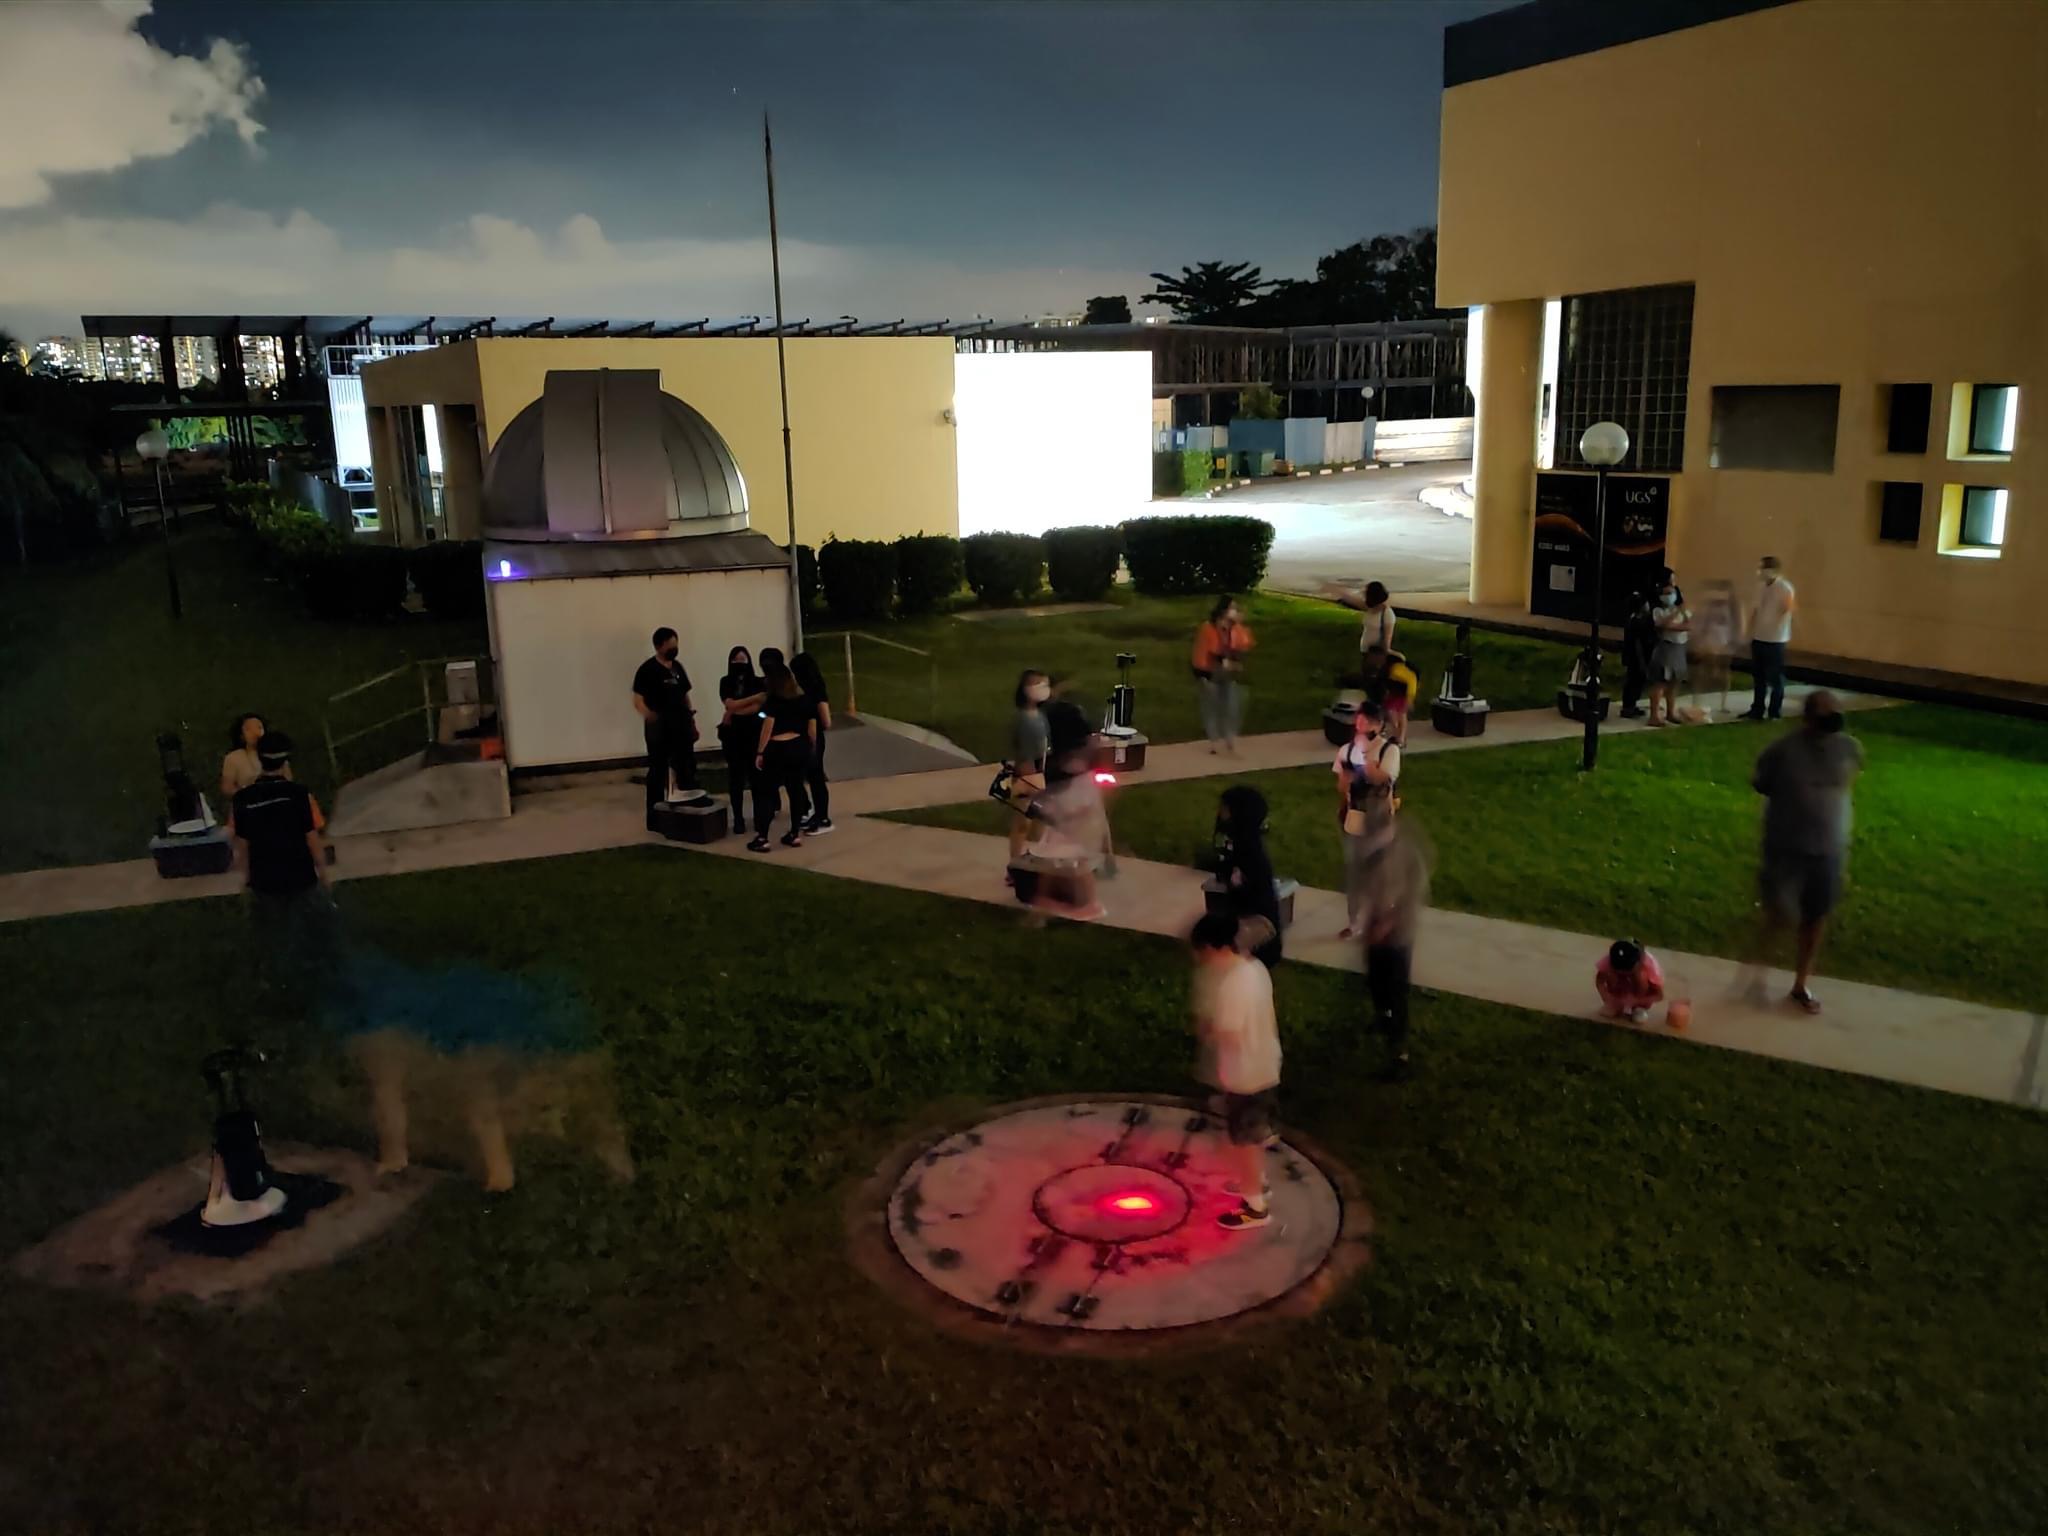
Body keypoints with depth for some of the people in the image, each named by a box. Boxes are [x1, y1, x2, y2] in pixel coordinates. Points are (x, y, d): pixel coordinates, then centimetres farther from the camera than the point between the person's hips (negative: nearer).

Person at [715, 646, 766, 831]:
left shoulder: (758, 682, 0)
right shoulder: (725, 682, 3)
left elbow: (757, 707, -10)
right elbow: (730, 704, -10)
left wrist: (734, 713, -12)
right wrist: (756, 696, -12)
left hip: (754, 733, -1)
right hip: (732, 735, 1)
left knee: (755, 774, -2)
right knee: (735, 775, 2)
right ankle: (738, 818, 6)